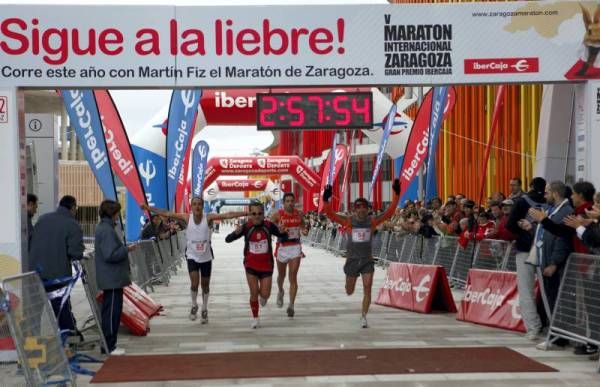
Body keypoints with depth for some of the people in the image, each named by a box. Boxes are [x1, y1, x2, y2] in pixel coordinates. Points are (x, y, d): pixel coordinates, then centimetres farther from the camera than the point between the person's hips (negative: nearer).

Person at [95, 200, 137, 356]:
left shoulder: (103, 228, 14)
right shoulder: (107, 230, -19)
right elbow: (110, 255, -25)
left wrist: (125, 249, 15)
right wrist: (127, 249, -15)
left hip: (111, 279, 11)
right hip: (112, 279, -11)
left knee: (110, 312, 15)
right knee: (112, 312, -5)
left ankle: (108, 345, 22)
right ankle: (109, 347, 0)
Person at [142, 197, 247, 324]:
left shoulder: (208, 218, -14)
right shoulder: (187, 218, -11)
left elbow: (228, 215, -21)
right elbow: (166, 213, -11)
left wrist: (247, 213, -27)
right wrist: (148, 208, -16)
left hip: (206, 257, 0)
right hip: (192, 256, 0)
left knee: (205, 285, 11)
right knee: (194, 283, -13)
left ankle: (204, 310, 31)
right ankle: (194, 306, 15)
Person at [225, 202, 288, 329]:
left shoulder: (269, 226, -10)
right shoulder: (246, 227, -12)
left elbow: (284, 239, -2)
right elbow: (228, 239, -14)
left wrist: (282, 232, -25)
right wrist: (236, 232, -35)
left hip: (266, 265, 1)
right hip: (251, 265, -1)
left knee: (265, 295, 2)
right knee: (254, 293, -2)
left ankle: (263, 296, 41)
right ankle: (255, 318, 19)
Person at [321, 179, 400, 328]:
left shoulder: (372, 221, -3)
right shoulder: (348, 221, -6)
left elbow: (389, 212, -8)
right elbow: (331, 214, -15)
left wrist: (396, 195, -17)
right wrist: (326, 200, -30)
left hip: (367, 260, 0)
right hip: (352, 259, 0)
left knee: (367, 289, -10)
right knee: (349, 292, 13)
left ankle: (363, 317, 2)